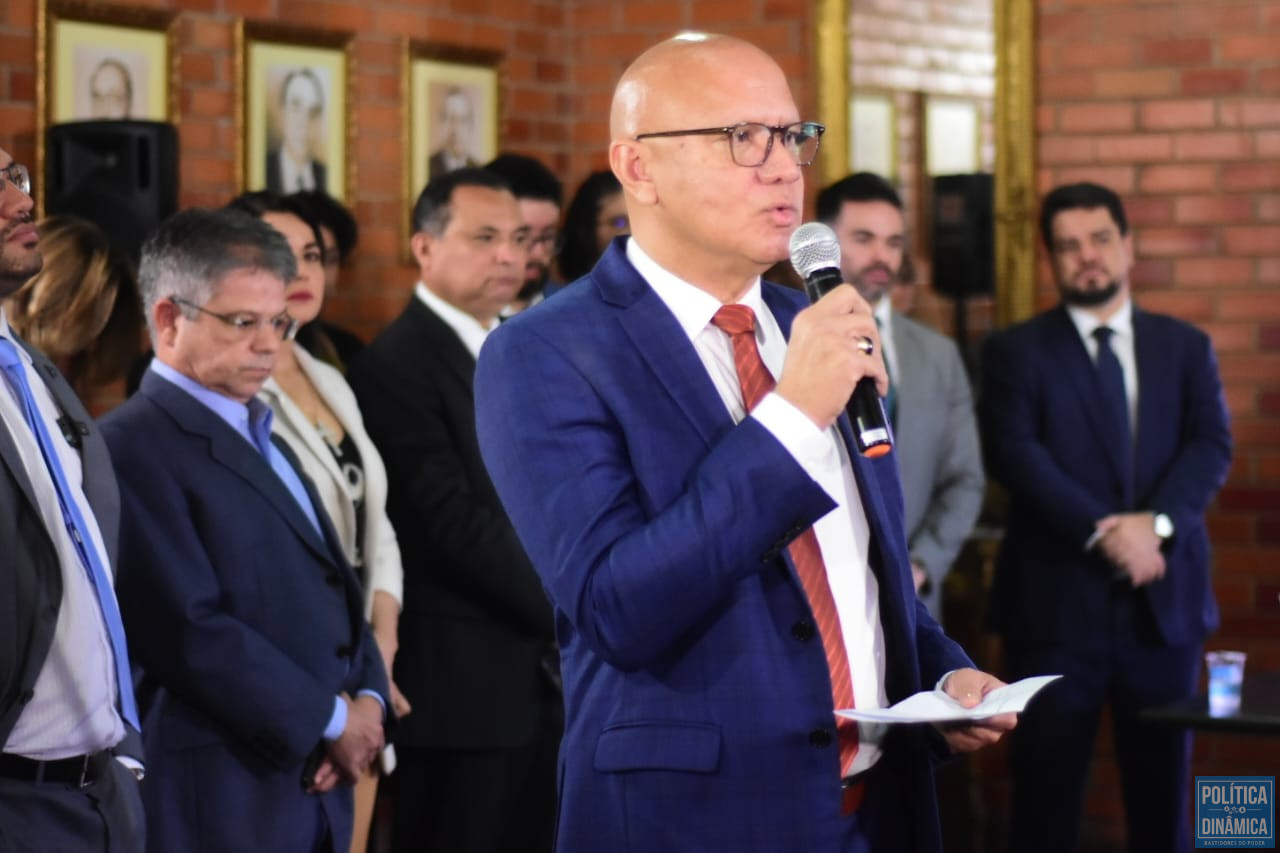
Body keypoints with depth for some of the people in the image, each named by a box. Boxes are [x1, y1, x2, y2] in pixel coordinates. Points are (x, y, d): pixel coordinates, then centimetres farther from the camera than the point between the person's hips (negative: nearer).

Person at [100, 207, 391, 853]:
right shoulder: (135, 448, -10)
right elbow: (190, 631, -19)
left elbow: (334, 592, 20)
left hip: (314, 790, 8)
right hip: (220, 800, -8)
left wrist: (368, 700, 0)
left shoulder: (265, 441, 20)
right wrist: (330, 720, -11)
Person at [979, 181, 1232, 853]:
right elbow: (1015, 454, -9)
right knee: (1046, 791, 1)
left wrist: (1157, 521, -17)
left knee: (1162, 787, 6)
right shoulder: (1015, 352, 3)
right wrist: (1103, 531, -19)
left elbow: (1212, 446, 1)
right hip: (1057, 602, -2)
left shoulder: (1185, 347, 12)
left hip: (1164, 600, 3)